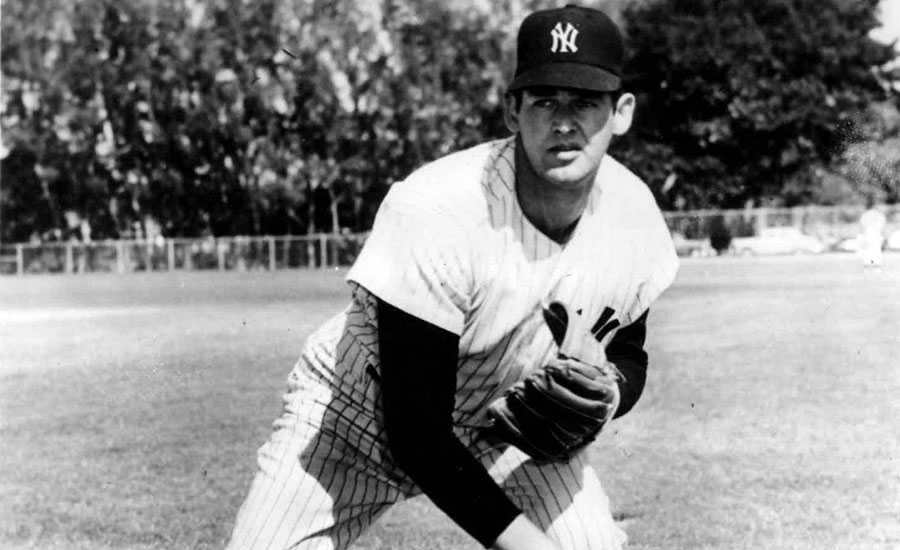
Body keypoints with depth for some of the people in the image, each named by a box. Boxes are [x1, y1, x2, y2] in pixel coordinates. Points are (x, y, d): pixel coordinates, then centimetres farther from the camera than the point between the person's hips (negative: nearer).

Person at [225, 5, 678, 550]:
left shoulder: (636, 213, -15)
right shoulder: (430, 211, -34)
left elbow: (628, 356, 4)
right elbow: (415, 432, -31)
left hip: (505, 420, 4)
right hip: (359, 414, -4)